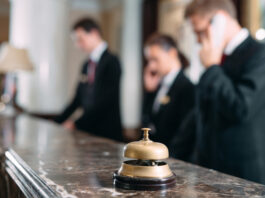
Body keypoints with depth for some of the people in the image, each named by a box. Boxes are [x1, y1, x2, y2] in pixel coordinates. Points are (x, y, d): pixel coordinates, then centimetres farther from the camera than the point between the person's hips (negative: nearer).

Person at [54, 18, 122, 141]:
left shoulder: (111, 61, -10)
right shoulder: (87, 64, 14)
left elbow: (105, 101, -16)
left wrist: (77, 124, -13)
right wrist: (57, 122, 10)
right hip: (88, 130, 6)